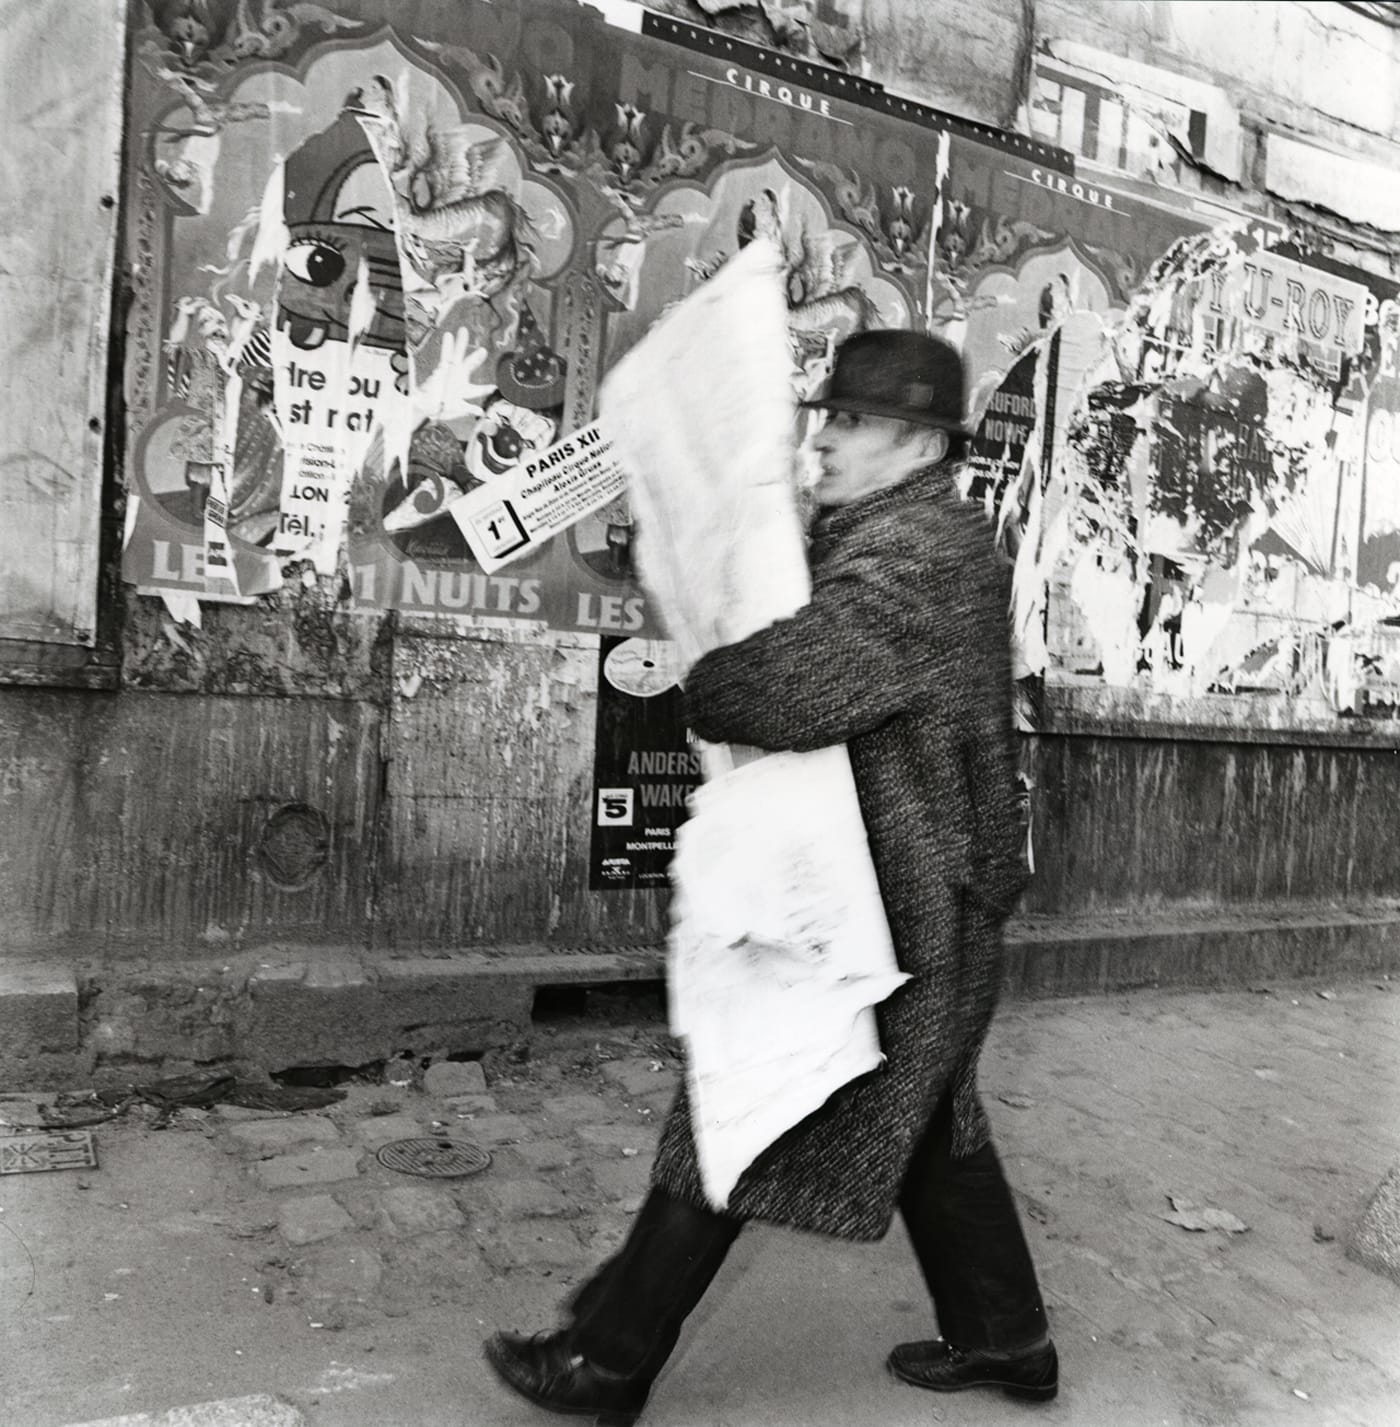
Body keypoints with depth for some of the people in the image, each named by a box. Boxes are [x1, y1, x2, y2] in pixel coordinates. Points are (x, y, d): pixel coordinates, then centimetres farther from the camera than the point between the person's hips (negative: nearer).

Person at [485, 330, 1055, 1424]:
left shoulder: (911, 556, -21)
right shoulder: (928, 537, 14)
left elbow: (789, 688, -33)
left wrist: (697, 691, -12)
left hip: (883, 908, -10)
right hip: (929, 895, 10)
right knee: (929, 1118, 22)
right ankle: (1006, 1339, 40)